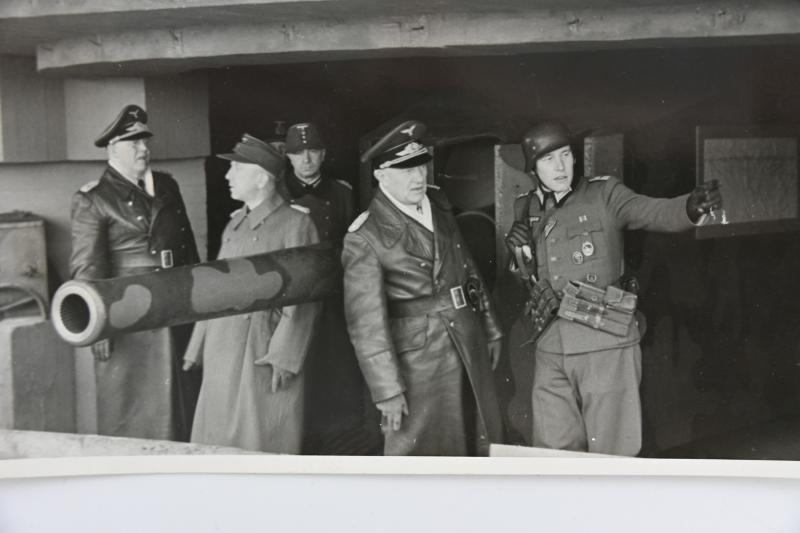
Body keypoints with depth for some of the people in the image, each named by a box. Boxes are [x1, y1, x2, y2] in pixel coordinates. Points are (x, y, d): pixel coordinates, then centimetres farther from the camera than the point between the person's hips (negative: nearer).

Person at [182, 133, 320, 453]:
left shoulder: (296, 224, -6)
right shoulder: (235, 223, 16)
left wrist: (283, 355, -17)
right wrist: (198, 348, 16)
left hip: (264, 356, -7)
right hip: (223, 354, 7)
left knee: (263, 445, -1)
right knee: (218, 440, 9)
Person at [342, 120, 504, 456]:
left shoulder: (438, 206, 6)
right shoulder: (364, 238, -15)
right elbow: (366, 321, -16)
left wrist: (490, 330, 17)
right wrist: (388, 389, -17)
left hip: (471, 351, 7)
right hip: (418, 362, -6)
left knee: (484, 445, 16)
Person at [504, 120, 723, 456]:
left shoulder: (604, 195, -3)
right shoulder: (526, 208, 10)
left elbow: (656, 213, -19)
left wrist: (692, 206, -40)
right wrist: (520, 249, -3)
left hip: (606, 344, -4)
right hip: (551, 350, 4)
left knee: (610, 454, 0)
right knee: (553, 450, 10)